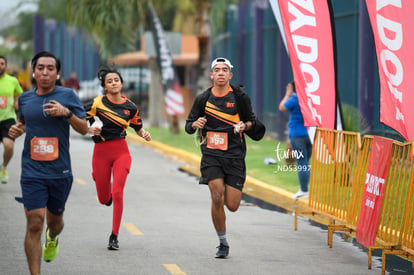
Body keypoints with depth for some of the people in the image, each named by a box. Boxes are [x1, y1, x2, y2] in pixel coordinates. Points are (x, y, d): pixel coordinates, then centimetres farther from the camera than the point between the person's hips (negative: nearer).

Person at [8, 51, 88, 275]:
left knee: (55, 220, 17)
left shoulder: (67, 96, -2)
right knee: (34, 224, -12)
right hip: (32, 172, 0)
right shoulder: (25, 98, 5)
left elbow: (84, 129, -1)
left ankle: (52, 239, 55)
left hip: (60, 171, 0)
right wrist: (17, 129, 3)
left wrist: (66, 113, -17)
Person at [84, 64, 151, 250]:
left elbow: (138, 128, 17)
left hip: (121, 152, 0)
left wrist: (144, 135, -4)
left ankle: (114, 236, -6)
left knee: (117, 193, -15)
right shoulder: (97, 103, -6)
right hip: (101, 152, 0)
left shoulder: (130, 107, 3)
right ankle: (109, 195, 47)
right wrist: (91, 130, -19)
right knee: (104, 199, 6)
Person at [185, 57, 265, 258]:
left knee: (232, 206, -3)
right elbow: (188, 126, 9)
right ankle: (223, 243, 0)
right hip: (211, 154, 0)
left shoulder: (240, 96, 0)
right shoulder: (203, 98, 3)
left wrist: (244, 125, -12)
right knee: (217, 197, -17)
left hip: (234, 154, 0)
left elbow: (252, 122, 11)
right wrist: (195, 124, -14)